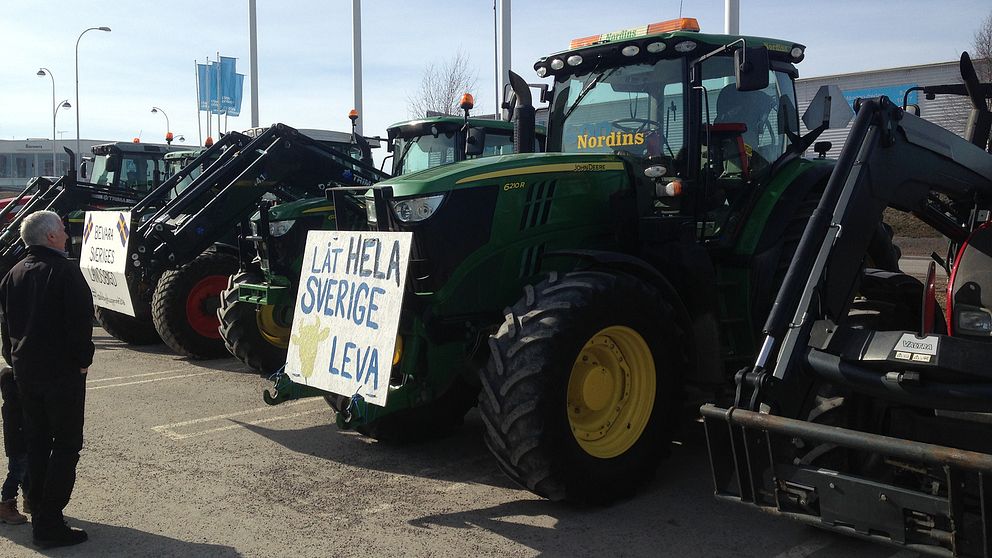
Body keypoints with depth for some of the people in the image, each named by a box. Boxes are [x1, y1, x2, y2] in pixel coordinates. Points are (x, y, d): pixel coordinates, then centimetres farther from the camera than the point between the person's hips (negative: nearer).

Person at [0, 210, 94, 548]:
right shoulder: (64, 271, -14)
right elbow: (80, 321, -18)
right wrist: (83, 361, -6)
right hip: (63, 371, -7)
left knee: (36, 441, 17)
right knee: (66, 444, -2)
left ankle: (39, 511, 23)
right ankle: (49, 524, -5)